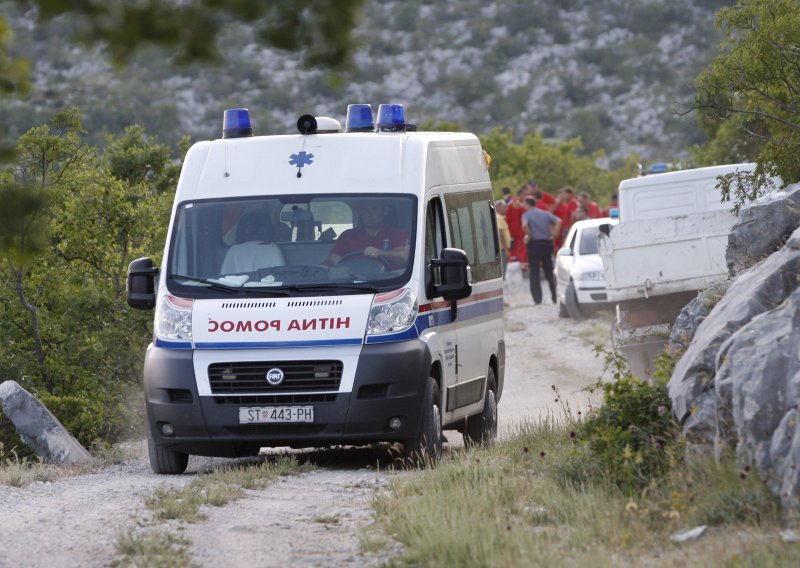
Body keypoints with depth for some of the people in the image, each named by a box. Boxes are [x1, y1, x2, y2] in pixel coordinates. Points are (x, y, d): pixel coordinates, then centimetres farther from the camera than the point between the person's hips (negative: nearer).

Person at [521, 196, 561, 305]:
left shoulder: (526, 215, -4)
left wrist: (528, 235, -11)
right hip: (547, 243, 4)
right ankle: (556, 297, 12)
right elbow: (558, 221, -3)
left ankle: (537, 298, -3)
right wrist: (554, 235, 1)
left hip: (534, 244, -4)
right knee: (549, 272, 13)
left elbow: (524, 225, -26)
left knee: (534, 273, 2)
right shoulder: (545, 214, 10)